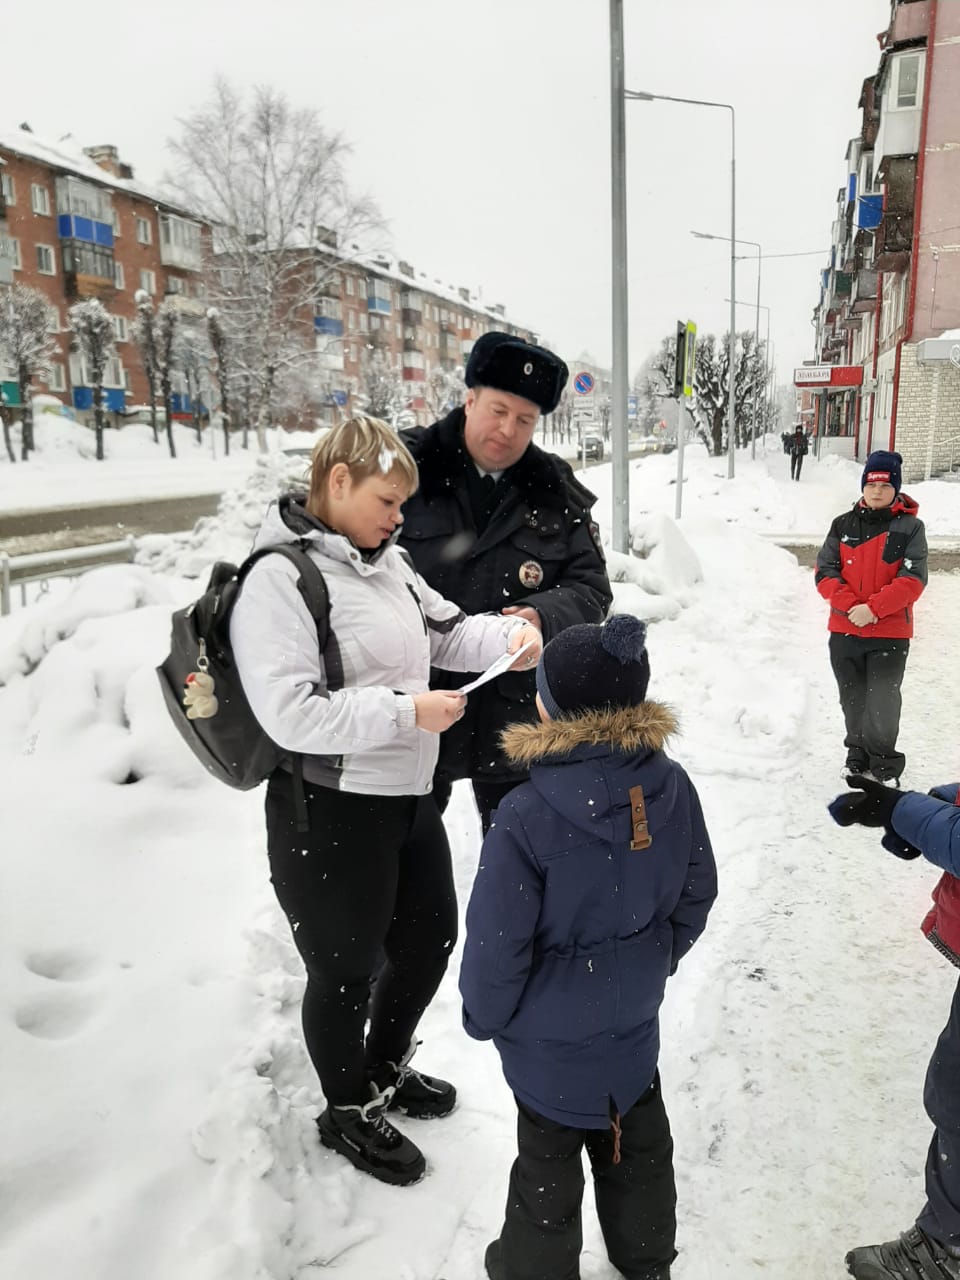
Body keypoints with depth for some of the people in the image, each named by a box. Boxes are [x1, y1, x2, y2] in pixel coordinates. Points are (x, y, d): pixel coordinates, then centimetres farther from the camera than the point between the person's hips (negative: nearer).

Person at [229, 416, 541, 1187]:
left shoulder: (386, 560, 4)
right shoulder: (279, 579, -19)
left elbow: (444, 630, 14)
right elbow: (291, 714, -25)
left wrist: (507, 636, -4)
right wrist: (406, 712, -23)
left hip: (410, 798, 9)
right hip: (330, 816, -8)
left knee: (430, 939, 23)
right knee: (345, 971, 12)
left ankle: (386, 1069, 50)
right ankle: (349, 1112, 40)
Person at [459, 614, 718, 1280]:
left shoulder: (528, 817, -32)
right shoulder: (672, 787, -15)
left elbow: (498, 940, -22)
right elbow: (696, 896, 0)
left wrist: (484, 1015, -2)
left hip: (550, 1038, -5)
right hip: (636, 1022, 5)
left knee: (549, 1162, 18)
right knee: (640, 1141, 27)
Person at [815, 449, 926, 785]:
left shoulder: (910, 527, -4)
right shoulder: (843, 525, 5)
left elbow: (913, 580, -11)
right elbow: (825, 572, -1)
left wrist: (873, 608, -20)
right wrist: (851, 606, -15)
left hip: (890, 633, -3)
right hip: (844, 630, 3)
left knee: (883, 703, 0)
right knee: (853, 700, 15)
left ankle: (884, 764, 18)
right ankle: (857, 755, 33)